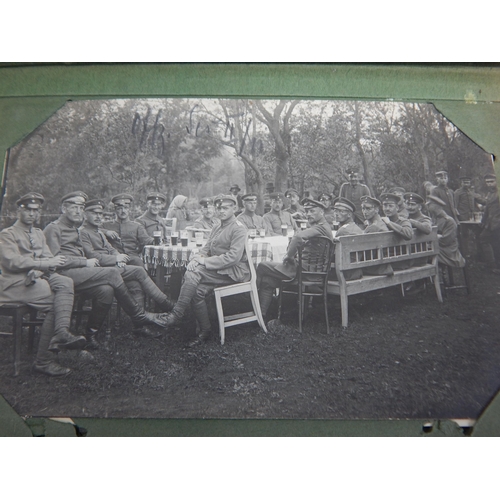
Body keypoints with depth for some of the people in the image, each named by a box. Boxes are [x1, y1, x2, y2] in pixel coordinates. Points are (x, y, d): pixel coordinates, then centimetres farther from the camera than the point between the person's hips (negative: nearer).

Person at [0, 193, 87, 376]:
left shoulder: (39, 234, 24)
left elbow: (49, 259, 11)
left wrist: (37, 270, -12)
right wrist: (45, 263, -18)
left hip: (39, 278, 5)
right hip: (16, 283, -5)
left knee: (66, 283, -27)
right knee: (56, 302, -26)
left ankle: (61, 332, -43)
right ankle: (44, 359, -22)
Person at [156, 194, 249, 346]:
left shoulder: (238, 228, -7)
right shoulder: (217, 229, 23)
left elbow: (233, 257, -19)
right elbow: (206, 249, 17)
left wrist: (205, 261, -18)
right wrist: (196, 258, -7)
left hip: (235, 271, -8)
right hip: (220, 271, 8)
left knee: (193, 273, -25)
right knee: (197, 290, -20)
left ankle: (176, 315, -17)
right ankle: (204, 331, -9)